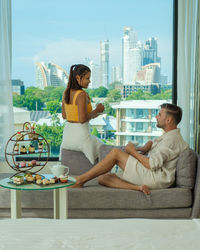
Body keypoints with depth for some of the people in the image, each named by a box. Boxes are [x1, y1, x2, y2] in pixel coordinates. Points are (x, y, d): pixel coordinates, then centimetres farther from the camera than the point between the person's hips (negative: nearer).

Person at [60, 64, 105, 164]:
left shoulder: (66, 92, 5)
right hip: (81, 134, -7)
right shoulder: (82, 94, -19)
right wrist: (97, 110, -8)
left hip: (67, 134, 7)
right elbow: (82, 119, -24)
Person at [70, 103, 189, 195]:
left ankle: (80, 180, -13)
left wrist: (133, 151, -6)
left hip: (156, 177, -10)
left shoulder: (172, 138, -13)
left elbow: (152, 164, -21)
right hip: (150, 174, 10)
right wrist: (144, 149, 15)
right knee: (103, 178, -1)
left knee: (115, 152, -14)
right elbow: (152, 142, 40)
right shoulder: (167, 135, 21)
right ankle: (138, 187, -22)